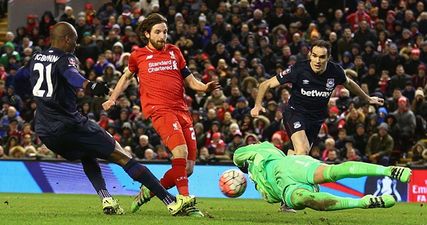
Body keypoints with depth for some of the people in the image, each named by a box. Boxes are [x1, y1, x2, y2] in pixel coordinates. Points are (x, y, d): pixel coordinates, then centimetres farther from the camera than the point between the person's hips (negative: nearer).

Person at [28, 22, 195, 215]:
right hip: (70, 125, -7)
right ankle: (172, 201, -8)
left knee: (87, 156, 32)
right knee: (123, 157, -3)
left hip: (44, 131, 7)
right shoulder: (64, 59, -6)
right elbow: (70, 74, -31)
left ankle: (106, 200, 9)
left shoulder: (36, 59, 15)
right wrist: (90, 86, -51)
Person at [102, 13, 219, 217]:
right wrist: (112, 98, 18)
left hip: (182, 110, 5)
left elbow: (190, 81, 20)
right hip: (159, 109, -5)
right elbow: (126, 77, 28)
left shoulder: (174, 52, 17)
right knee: (180, 150, -29)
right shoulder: (138, 55, 10)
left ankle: (149, 191, 20)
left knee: (187, 169, 1)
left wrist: (205, 87, 0)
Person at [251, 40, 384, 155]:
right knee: (302, 151, -28)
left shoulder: (335, 71, -11)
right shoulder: (298, 70, -21)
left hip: (316, 118, 4)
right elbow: (266, 84, -14)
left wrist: (367, 99, 26)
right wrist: (258, 105, -29)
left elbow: (349, 84, 15)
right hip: (295, 112, -4)